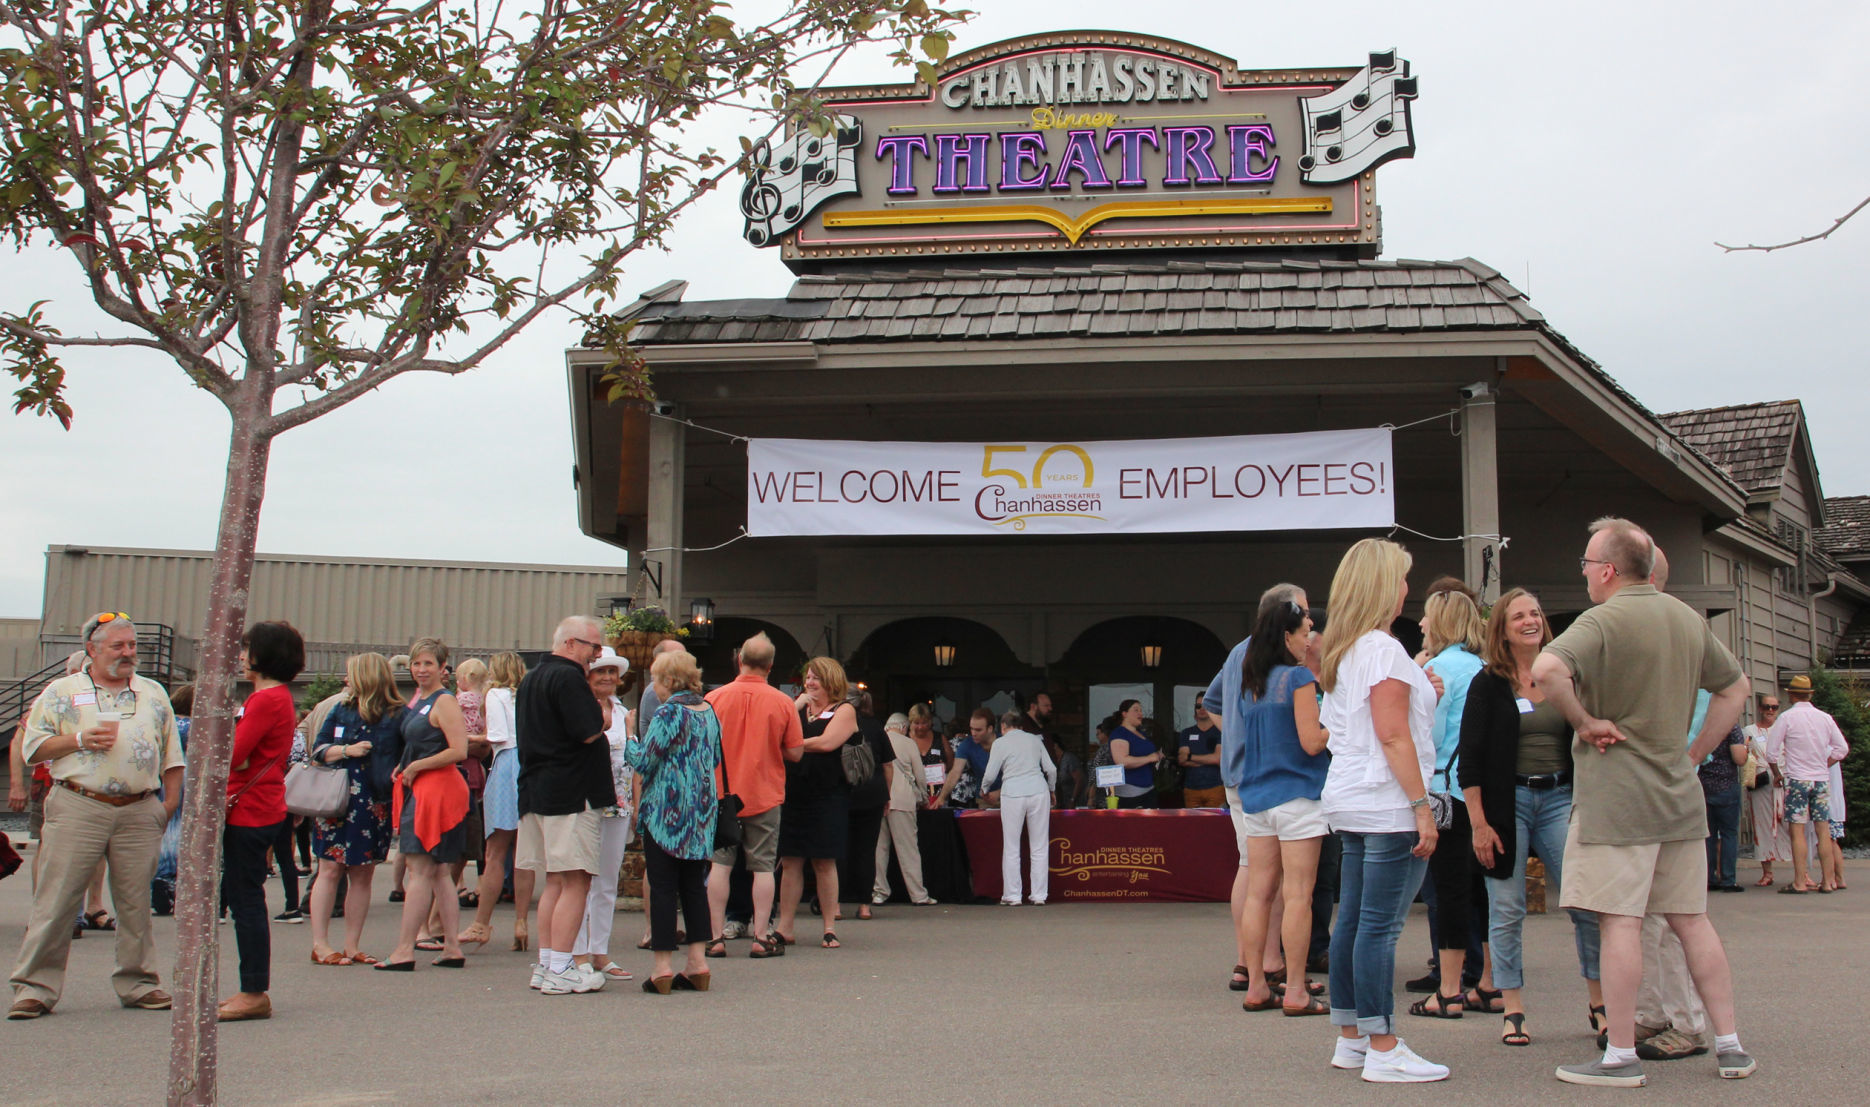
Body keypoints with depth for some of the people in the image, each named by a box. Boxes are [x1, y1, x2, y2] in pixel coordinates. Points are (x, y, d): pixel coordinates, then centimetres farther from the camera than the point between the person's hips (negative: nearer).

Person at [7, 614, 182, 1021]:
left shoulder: (153, 694, 16)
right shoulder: (61, 692, 8)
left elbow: (171, 755, 18)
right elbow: (31, 748, 3)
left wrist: (170, 801, 8)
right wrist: (79, 740, -10)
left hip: (140, 812, 2)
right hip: (78, 808, -2)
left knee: (135, 903, 6)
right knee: (55, 902, -3)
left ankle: (138, 983, 16)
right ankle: (35, 987, 4)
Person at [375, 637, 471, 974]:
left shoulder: (445, 702, -12)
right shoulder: (417, 698, 16)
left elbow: (459, 751, -20)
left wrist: (416, 767, -13)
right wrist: (403, 767, 11)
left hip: (436, 789, -10)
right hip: (418, 790, 10)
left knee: (420, 869, -8)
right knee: (438, 872, 9)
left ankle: (404, 950, -6)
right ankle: (452, 948, 12)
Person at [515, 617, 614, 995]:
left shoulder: (531, 679, 18)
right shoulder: (568, 677, -14)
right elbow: (589, 732, -19)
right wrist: (603, 715, 0)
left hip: (536, 790, 10)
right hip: (571, 793, -10)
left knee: (555, 881, 14)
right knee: (576, 882, -6)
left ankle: (545, 966, 16)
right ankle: (559, 971, -6)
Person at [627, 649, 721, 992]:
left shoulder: (668, 713, -14)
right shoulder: (708, 711, 9)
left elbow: (643, 760, -14)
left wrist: (629, 741, 4)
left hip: (668, 812, -7)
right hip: (701, 814, 7)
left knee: (662, 887, -2)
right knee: (694, 884, 11)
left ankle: (663, 966, -2)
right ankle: (697, 961, 11)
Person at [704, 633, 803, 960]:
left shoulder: (714, 698, -6)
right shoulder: (782, 702, -6)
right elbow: (796, 752, -3)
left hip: (721, 795, 1)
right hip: (765, 796, 0)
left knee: (719, 864, 7)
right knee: (763, 867, 5)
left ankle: (716, 937, 6)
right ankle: (761, 937, 4)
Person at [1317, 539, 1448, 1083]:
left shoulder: (1338, 652, 17)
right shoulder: (1384, 649, -12)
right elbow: (1393, 735, -17)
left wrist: (1420, 694, 22)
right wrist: (1421, 807, -17)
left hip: (1350, 803, 9)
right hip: (1386, 803, -9)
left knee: (1353, 920, 11)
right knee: (1380, 925, -7)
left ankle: (1350, 1038, 18)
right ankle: (1382, 1049, -4)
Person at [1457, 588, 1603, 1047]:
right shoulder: (1488, 684, 0)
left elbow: (1581, 744, 16)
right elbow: (1469, 759, -3)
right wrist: (1479, 823, -9)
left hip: (1559, 797, 3)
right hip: (1507, 799, -3)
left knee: (1588, 900, -4)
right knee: (1507, 909, 1)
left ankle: (1600, 1001, 9)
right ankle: (1512, 1010, 10)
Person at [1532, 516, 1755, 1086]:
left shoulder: (1604, 620, -13)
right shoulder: (1689, 619, 11)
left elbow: (1546, 670, -31)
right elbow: (1735, 688, 22)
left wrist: (1585, 723, -17)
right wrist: (1694, 754, 18)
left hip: (1615, 794, -7)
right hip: (1679, 796, 7)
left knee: (1619, 920, -4)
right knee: (1691, 918, 12)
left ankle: (1621, 1056, 0)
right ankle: (1730, 1047, 16)